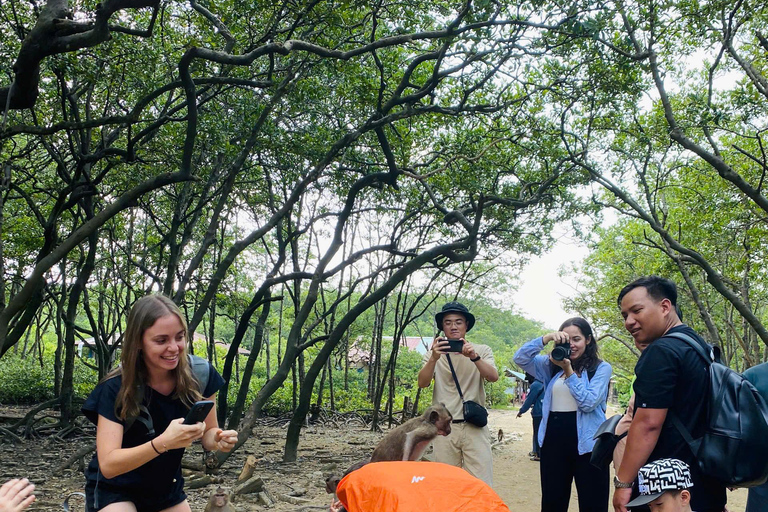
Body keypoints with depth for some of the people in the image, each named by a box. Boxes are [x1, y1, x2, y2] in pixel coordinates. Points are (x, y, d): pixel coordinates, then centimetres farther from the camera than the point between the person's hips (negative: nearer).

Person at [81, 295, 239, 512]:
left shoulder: (199, 374, -16)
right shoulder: (116, 389, -24)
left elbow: (207, 432, -4)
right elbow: (108, 464, -30)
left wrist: (218, 438, -27)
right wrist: (162, 443, -45)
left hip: (167, 487, 4)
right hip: (114, 490, -3)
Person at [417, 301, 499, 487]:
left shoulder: (482, 350, 6)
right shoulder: (435, 353, 8)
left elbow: (493, 377, -11)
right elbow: (422, 383, -7)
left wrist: (474, 357, -28)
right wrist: (434, 358, -25)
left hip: (475, 427, -1)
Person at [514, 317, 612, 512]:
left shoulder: (601, 368, -1)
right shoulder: (552, 366, 10)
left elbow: (588, 402, -13)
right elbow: (520, 359, -3)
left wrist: (569, 371, -16)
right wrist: (547, 338, -13)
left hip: (586, 442, -3)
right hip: (554, 439, 3)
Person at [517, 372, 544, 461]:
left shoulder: (535, 385, -15)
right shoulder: (542, 383, 12)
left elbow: (529, 400, -13)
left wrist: (521, 411, -3)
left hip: (538, 413, -9)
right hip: (543, 413, 9)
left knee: (538, 434, -3)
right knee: (537, 433, 17)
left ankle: (539, 455, 0)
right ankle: (536, 451, 24)